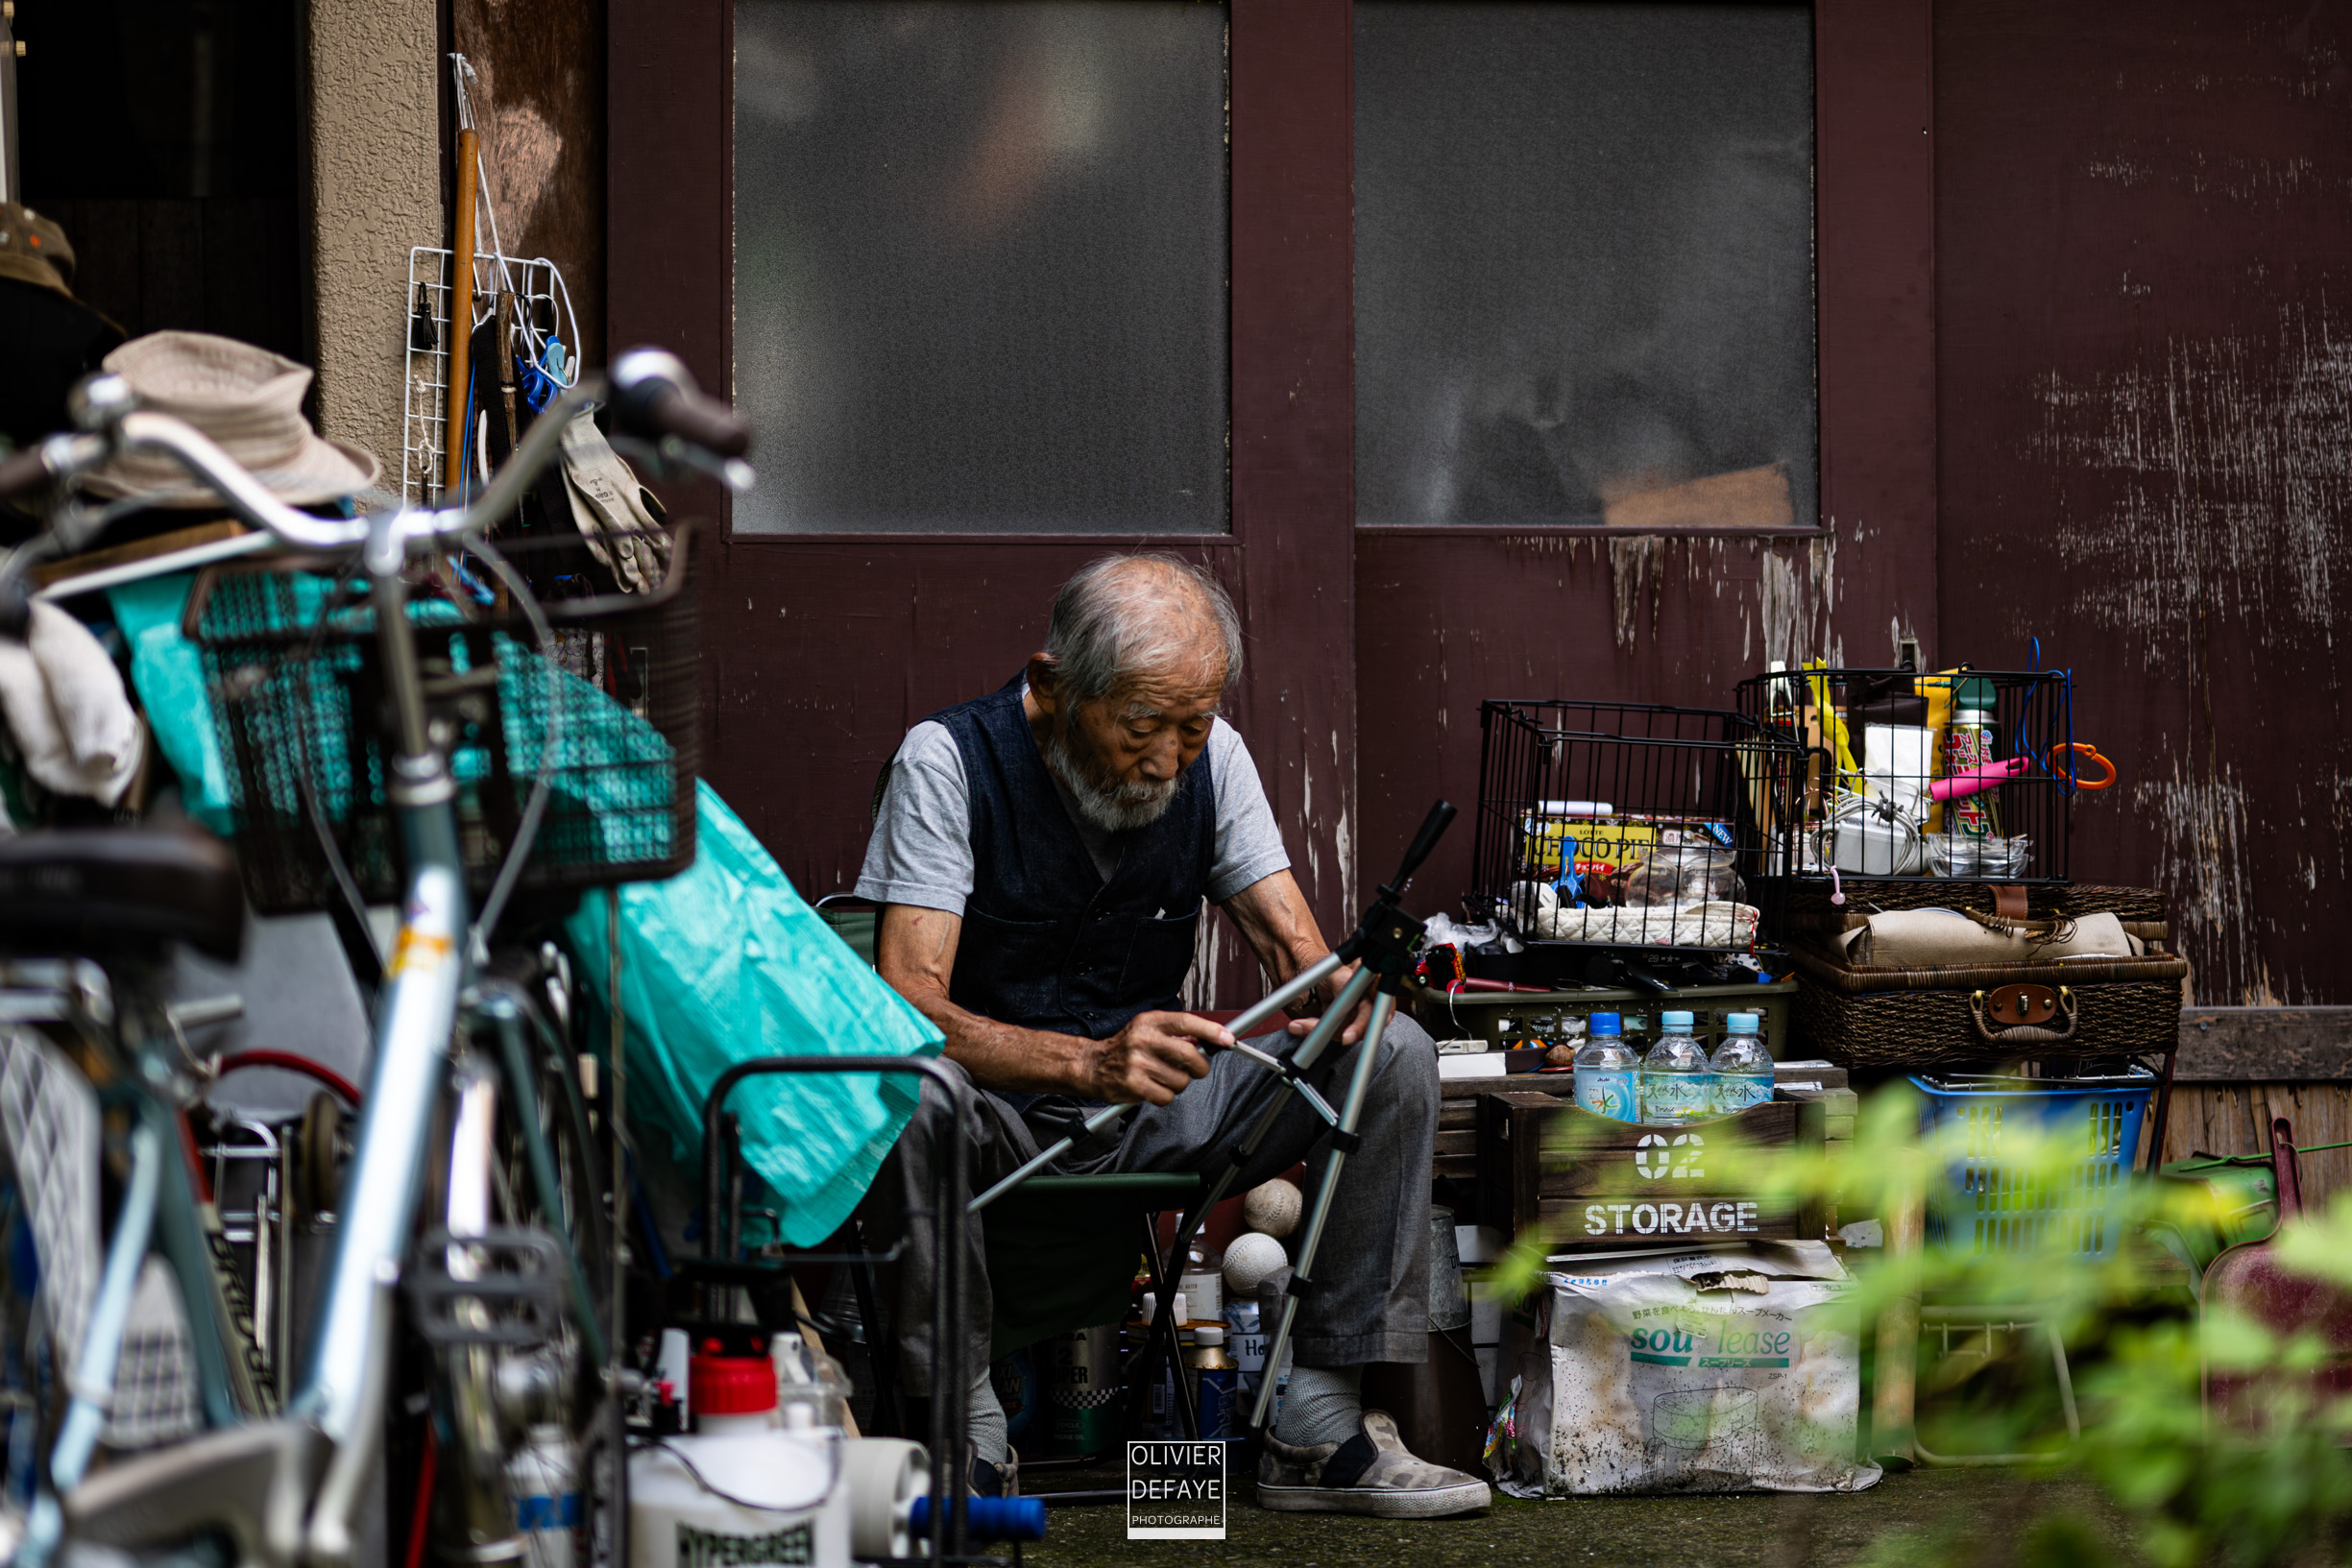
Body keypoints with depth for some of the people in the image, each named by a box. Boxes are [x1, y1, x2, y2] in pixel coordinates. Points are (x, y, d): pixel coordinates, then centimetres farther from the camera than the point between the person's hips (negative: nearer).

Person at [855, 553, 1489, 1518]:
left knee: (1395, 1056, -14)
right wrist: (1088, 1063, -43)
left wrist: (1335, 988, -27)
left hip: (1152, 1112, 5)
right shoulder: (950, 759, -16)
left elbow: (1295, 945, 0)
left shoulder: (1209, 758, -1)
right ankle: (966, 1431, -23)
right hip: (1001, 1115, -5)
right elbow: (906, 1007, -26)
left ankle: (1320, 1423, -14)